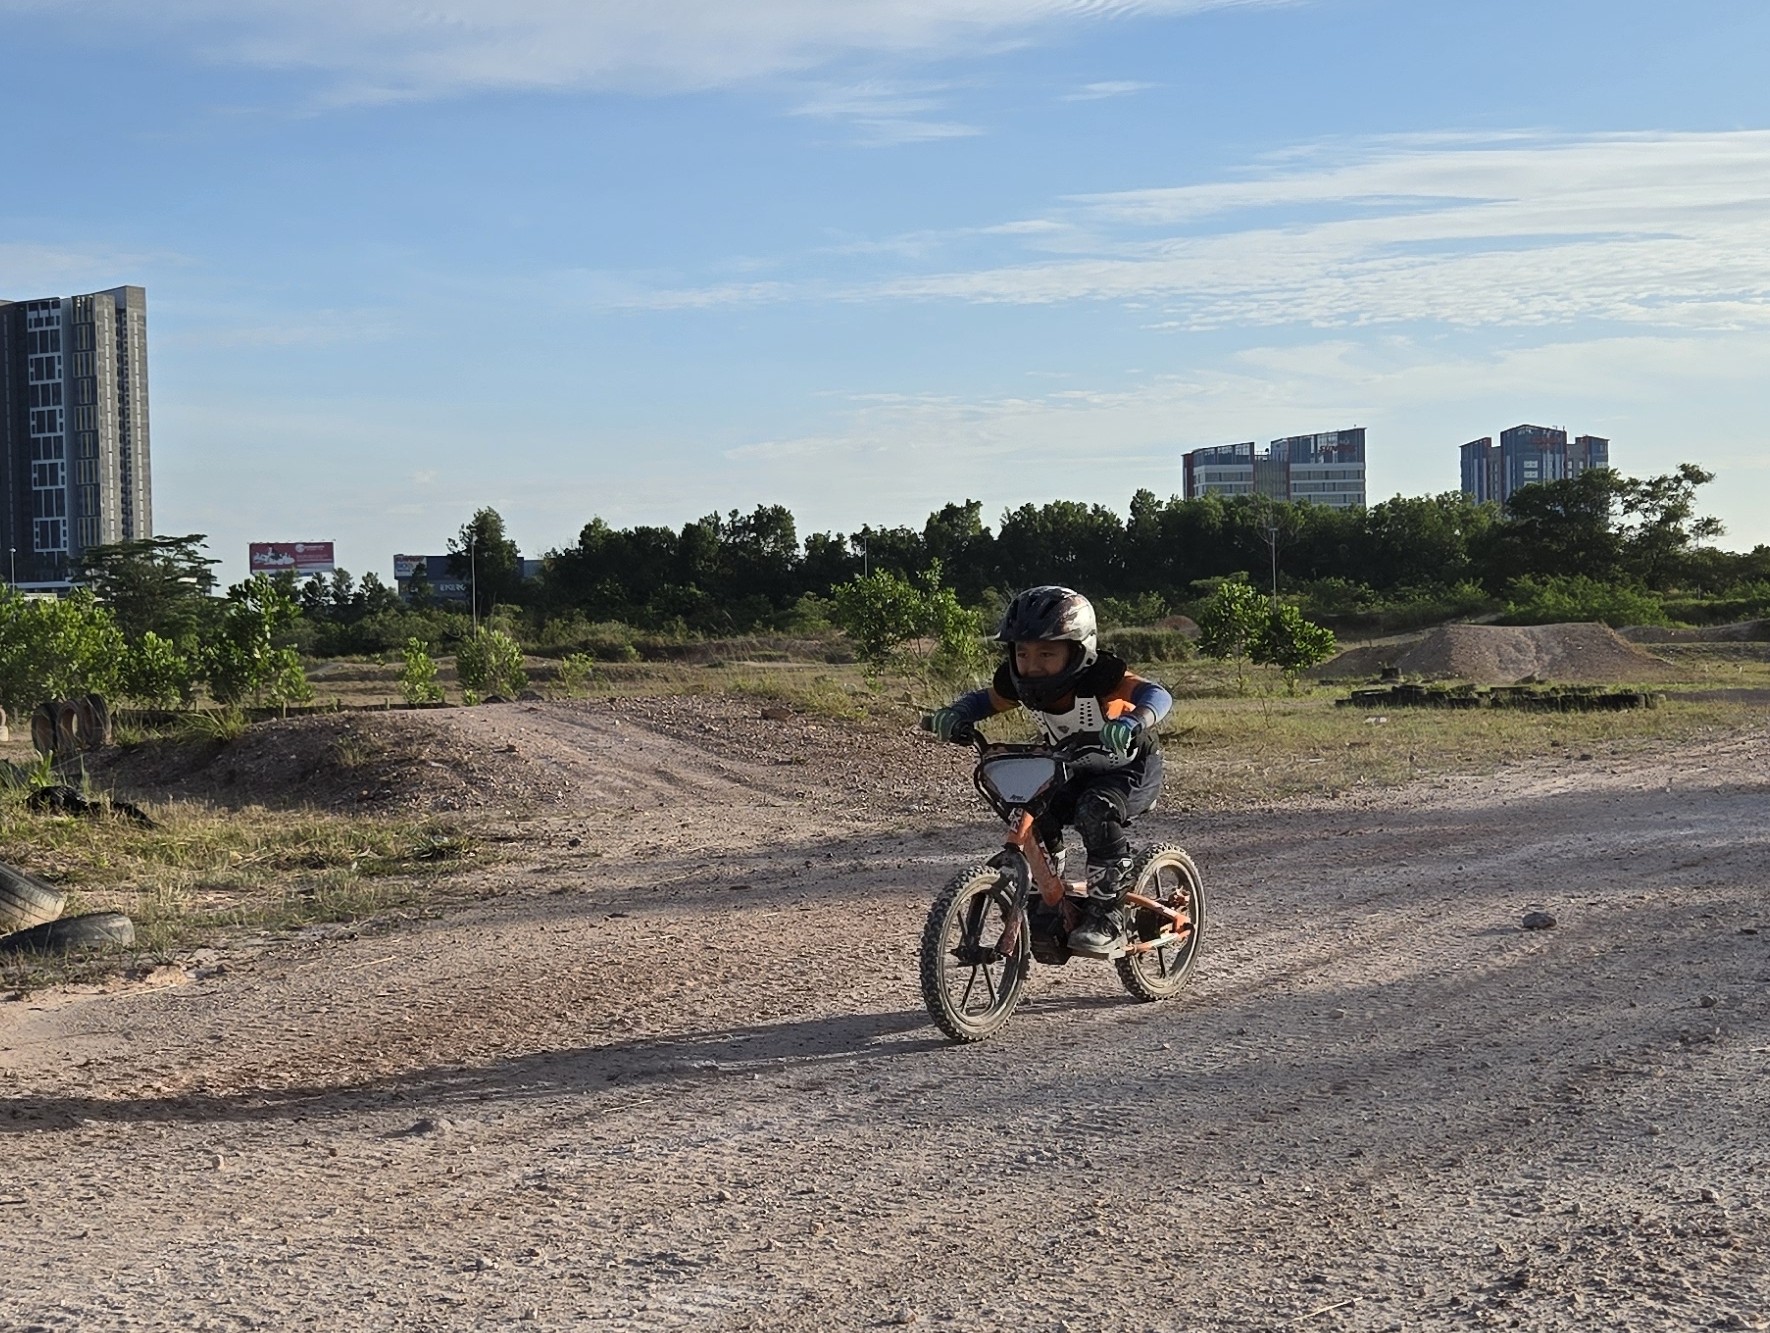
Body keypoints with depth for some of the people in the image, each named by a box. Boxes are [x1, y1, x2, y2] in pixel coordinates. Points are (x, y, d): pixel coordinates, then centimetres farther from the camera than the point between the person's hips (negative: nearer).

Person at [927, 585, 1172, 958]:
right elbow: (985, 700, -1)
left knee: (1097, 811, -33)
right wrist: (954, 713, -24)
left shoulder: (1099, 677, -33)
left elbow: (1158, 695, -45)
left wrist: (1134, 721, -68)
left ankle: (1108, 917, -23)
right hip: (1076, 771, 6)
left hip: (1131, 767, -6)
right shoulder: (1017, 682, -17)